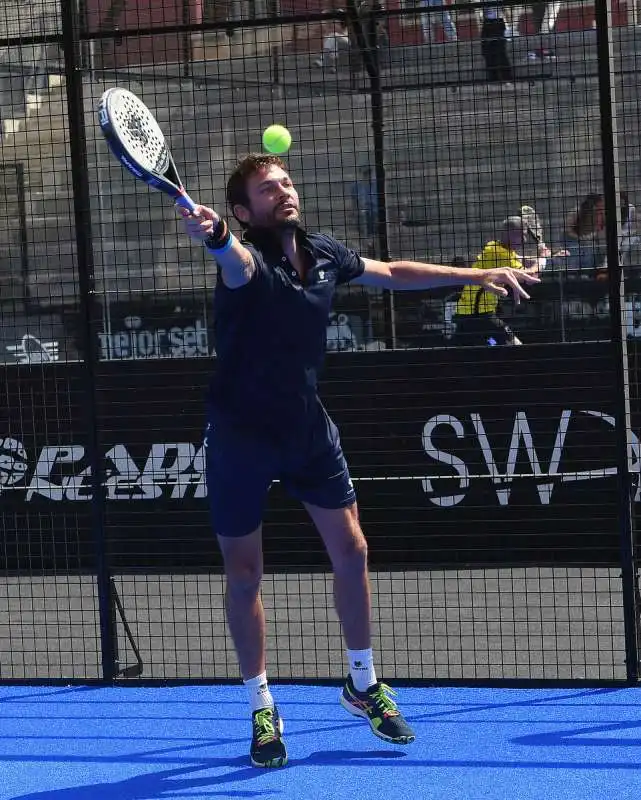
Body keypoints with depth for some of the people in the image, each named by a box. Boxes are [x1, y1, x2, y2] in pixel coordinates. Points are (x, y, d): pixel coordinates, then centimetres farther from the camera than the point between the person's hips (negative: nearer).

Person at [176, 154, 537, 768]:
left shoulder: (323, 254, -1)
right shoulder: (246, 260, -20)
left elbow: (391, 273, 18)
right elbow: (237, 260, -47)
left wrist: (477, 275, 19)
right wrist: (213, 234, -72)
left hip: (309, 428, 5)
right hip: (241, 437, -5)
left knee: (350, 551, 6)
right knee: (244, 575, 4)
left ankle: (362, 685, 27)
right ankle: (261, 710, 19)